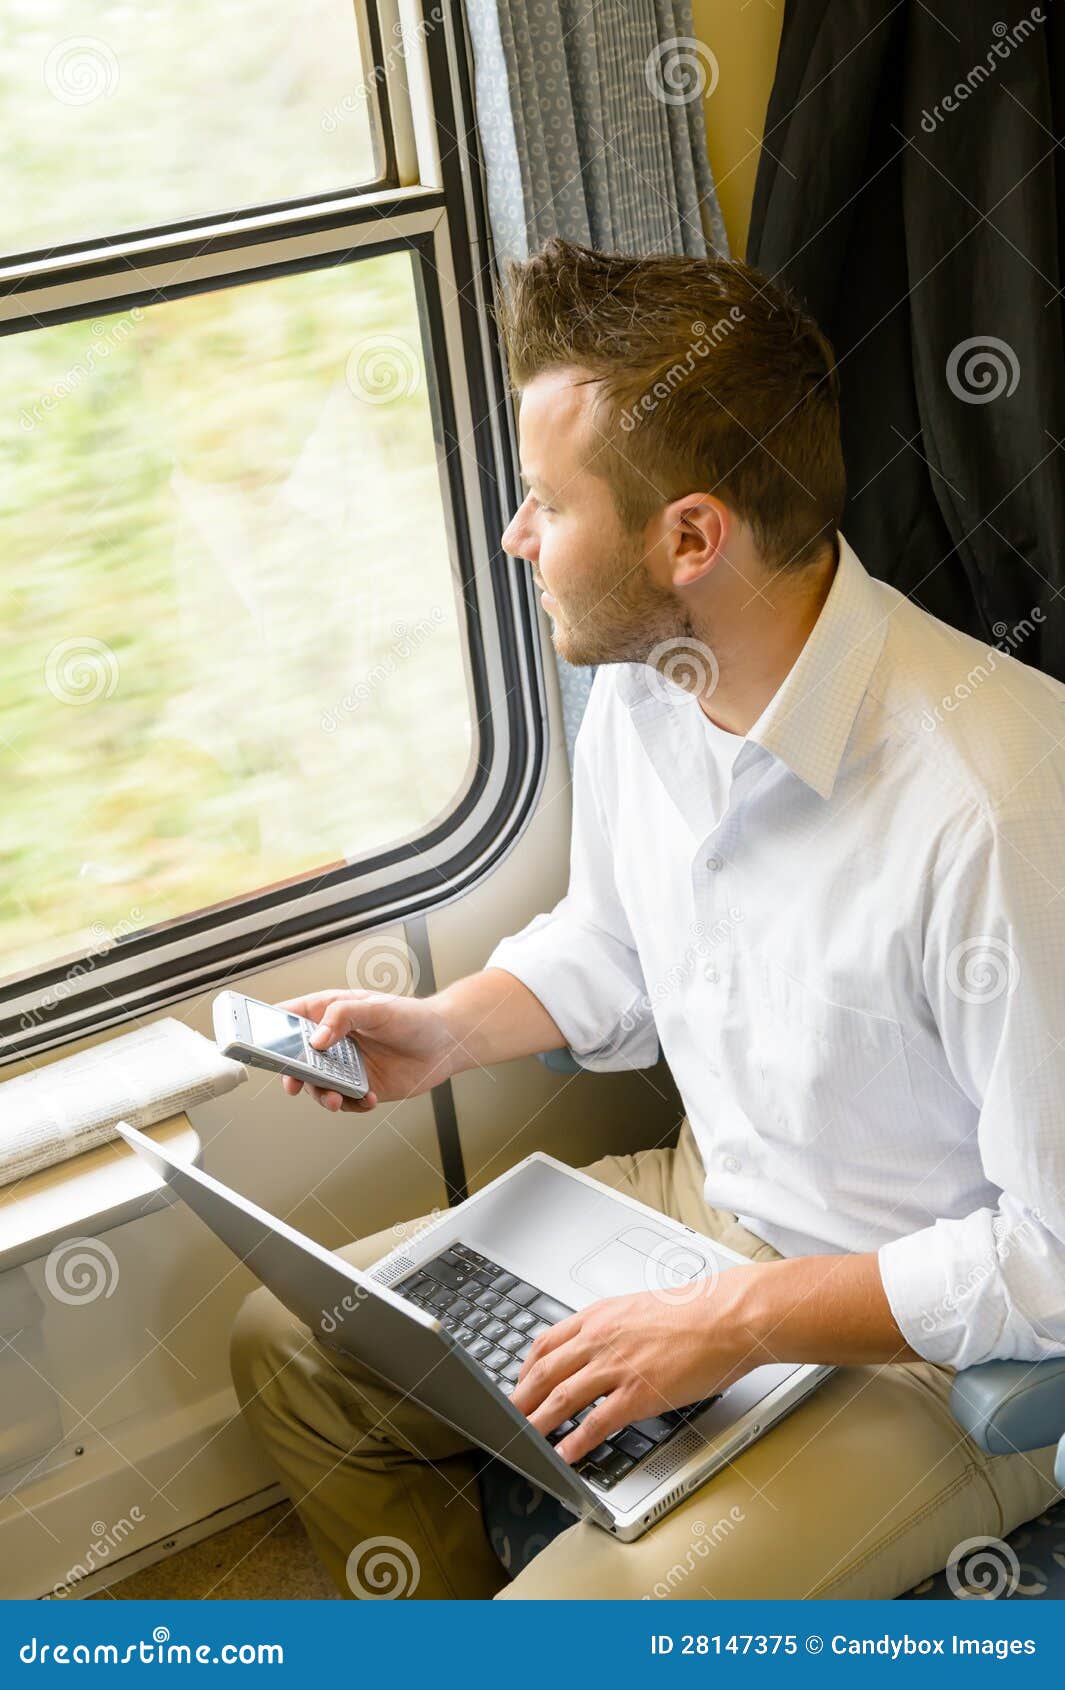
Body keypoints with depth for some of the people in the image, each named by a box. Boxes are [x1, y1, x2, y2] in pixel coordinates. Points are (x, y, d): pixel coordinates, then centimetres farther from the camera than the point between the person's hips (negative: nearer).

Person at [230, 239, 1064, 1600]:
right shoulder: (635, 683, -6)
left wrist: (739, 1323, -24)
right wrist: (451, 1032, -1)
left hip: (948, 1343, -7)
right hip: (707, 1206, 8)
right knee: (289, 1347, 10)